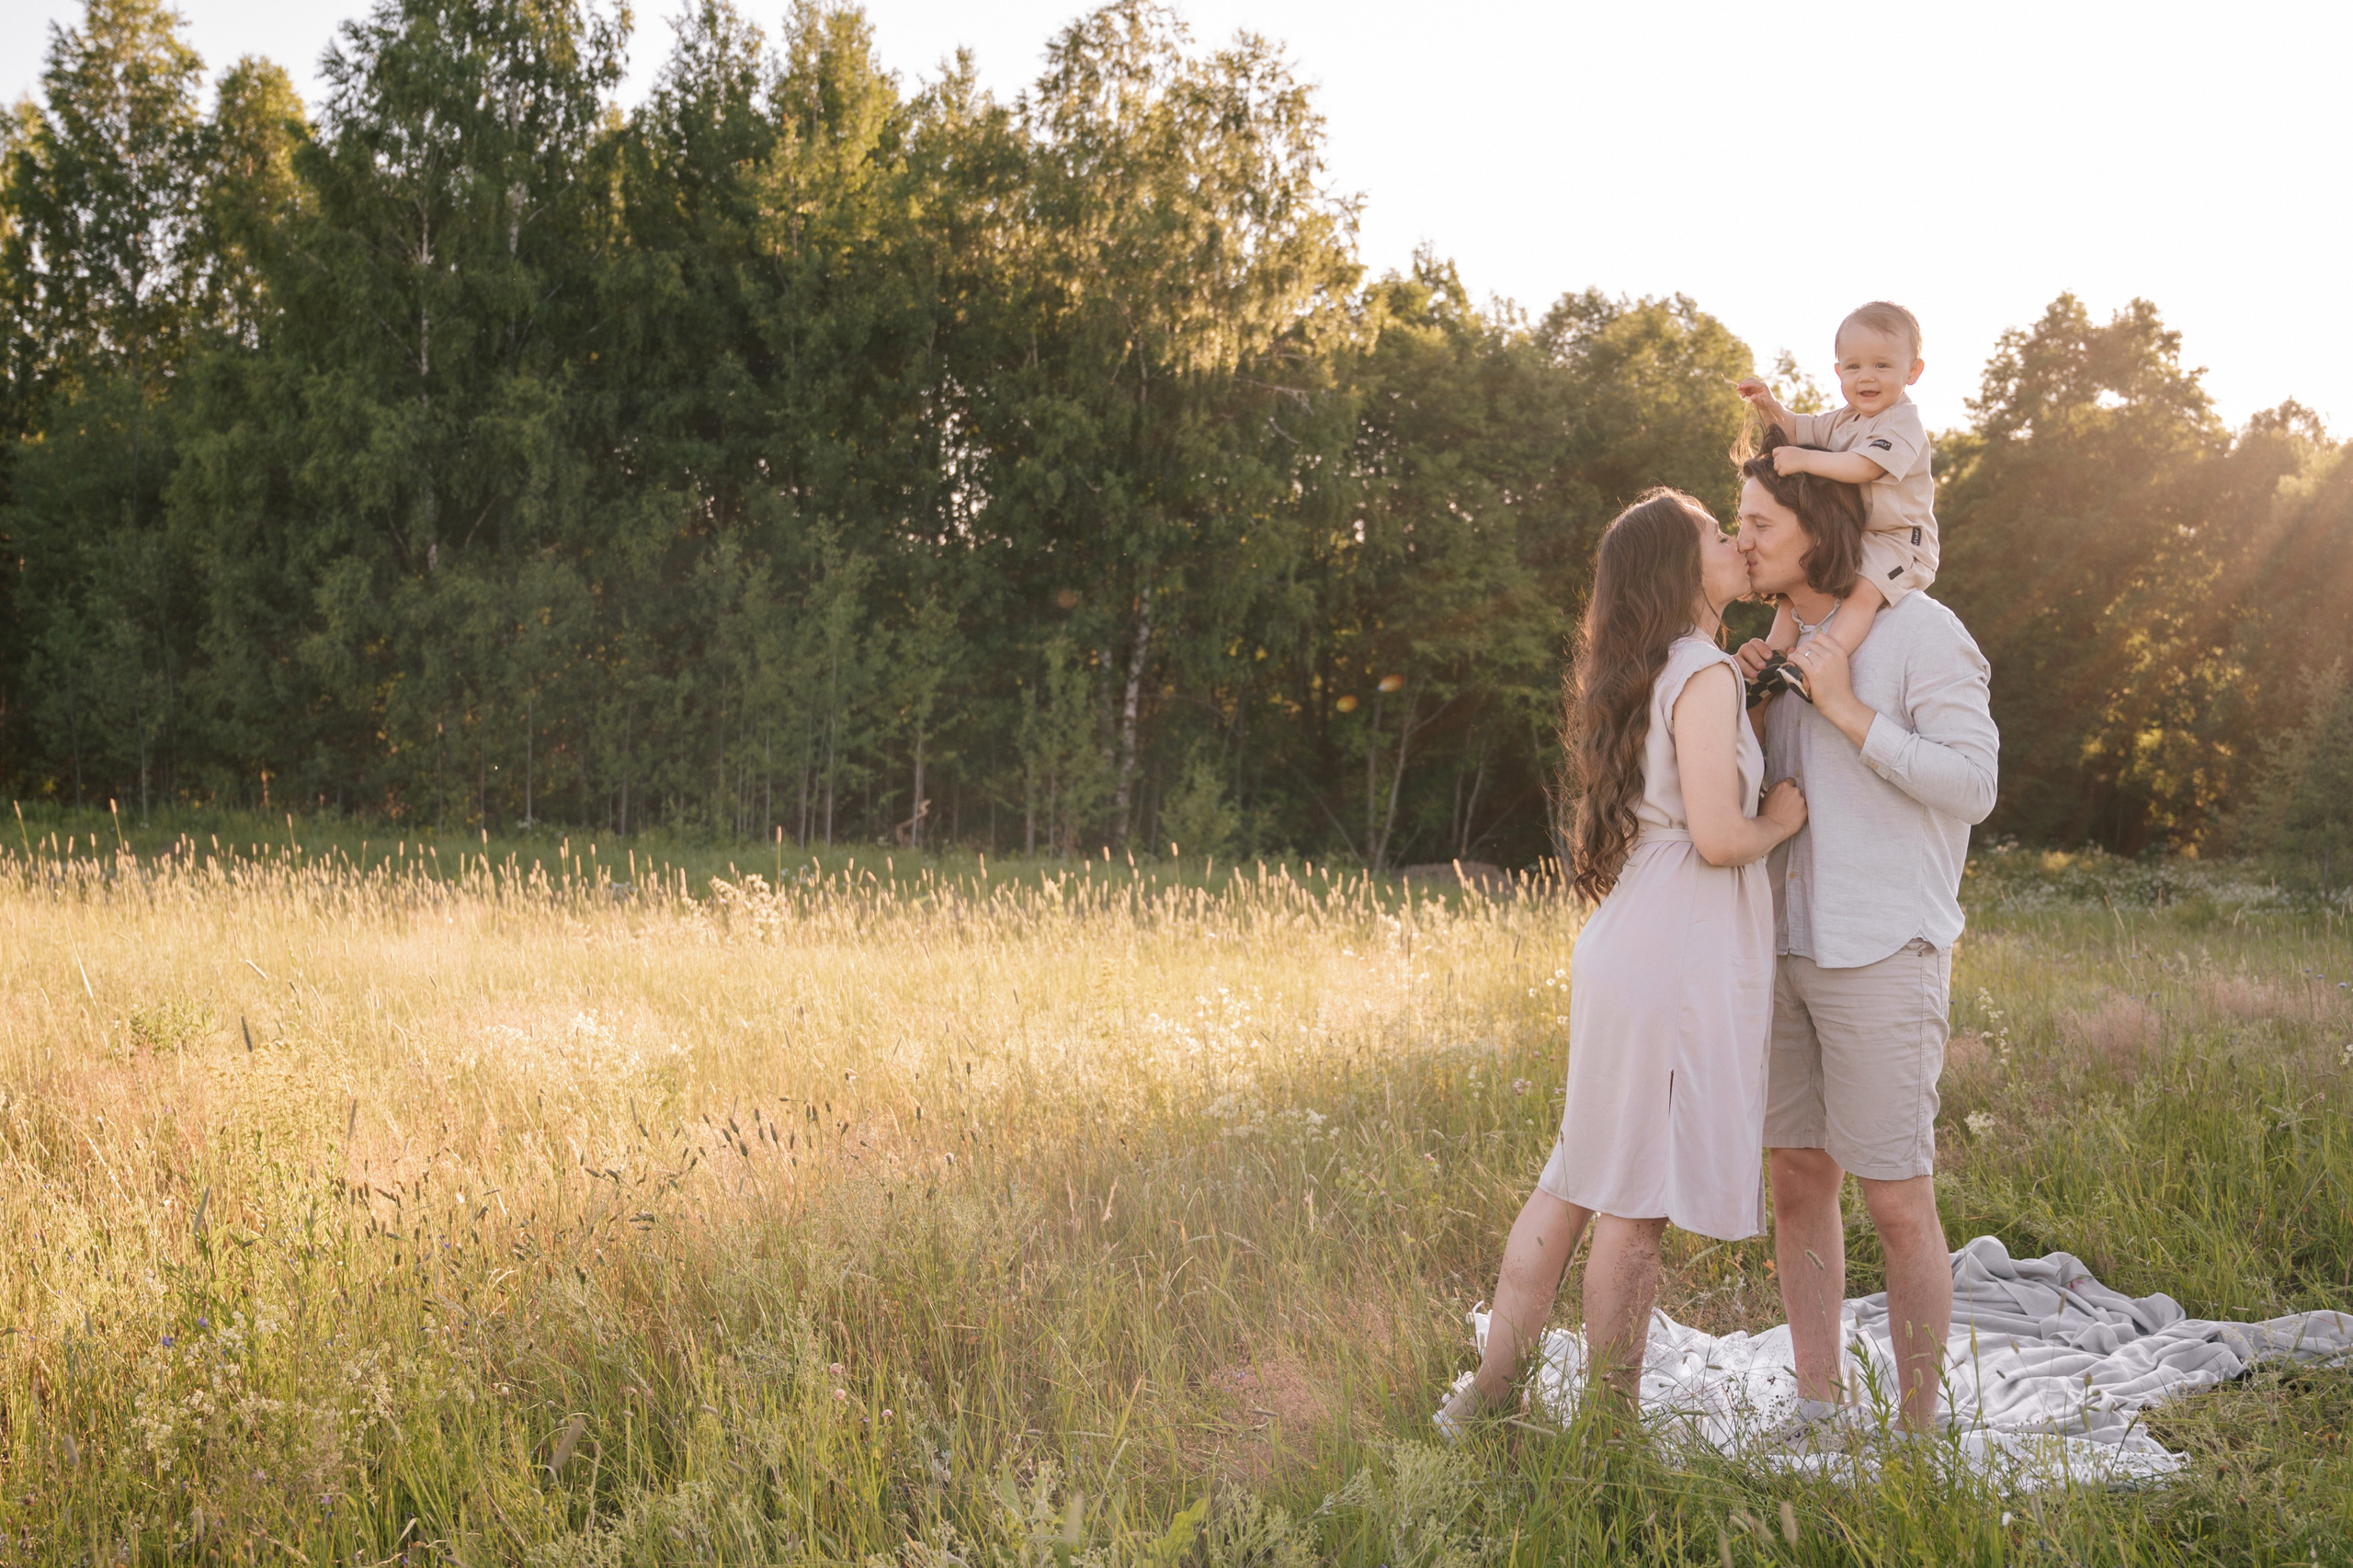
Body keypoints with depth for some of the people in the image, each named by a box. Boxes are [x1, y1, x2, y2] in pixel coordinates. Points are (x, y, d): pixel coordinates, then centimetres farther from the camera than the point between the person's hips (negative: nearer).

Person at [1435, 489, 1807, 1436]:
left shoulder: (1647, 675, 15)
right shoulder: (1703, 674, -13)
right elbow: (1717, 835, -21)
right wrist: (1781, 820, 2)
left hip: (1623, 952, 9)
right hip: (1680, 965, -9)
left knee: (1575, 1182, 14)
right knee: (1638, 1208, 1)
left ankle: (1491, 1395, 20)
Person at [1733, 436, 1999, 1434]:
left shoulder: (1922, 632, -10)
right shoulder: (1789, 643, 13)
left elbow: (1972, 788, -15)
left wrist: (1847, 708, -19)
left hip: (1883, 951, -7)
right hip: (1788, 945, 7)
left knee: (1897, 1202, -3)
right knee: (1800, 1183, 9)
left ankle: (1920, 1429, 10)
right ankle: (1817, 1409, 19)